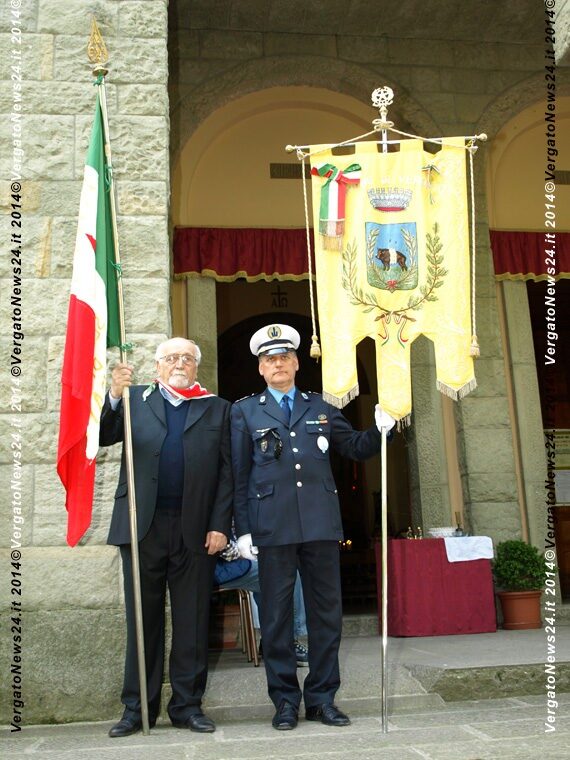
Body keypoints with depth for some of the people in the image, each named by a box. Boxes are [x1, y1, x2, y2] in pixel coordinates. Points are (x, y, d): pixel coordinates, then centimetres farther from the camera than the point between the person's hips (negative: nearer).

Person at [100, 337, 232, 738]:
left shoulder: (218, 409, 9)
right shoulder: (134, 400, 12)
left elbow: (226, 473, 3)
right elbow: (103, 437, -2)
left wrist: (219, 525, -4)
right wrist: (114, 396, -16)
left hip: (195, 531, 0)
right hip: (143, 527, 1)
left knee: (192, 622, 6)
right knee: (143, 620, 9)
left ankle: (187, 704, 19)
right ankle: (137, 708, 20)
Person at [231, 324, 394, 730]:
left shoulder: (320, 407, 14)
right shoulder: (245, 411, 8)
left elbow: (355, 447, 17)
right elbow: (238, 475, 4)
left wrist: (379, 431, -4)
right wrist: (243, 529, -3)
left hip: (321, 524, 2)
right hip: (273, 526, -2)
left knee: (326, 612, 7)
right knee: (277, 614, 4)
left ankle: (322, 697, 20)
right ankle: (285, 700, 17)